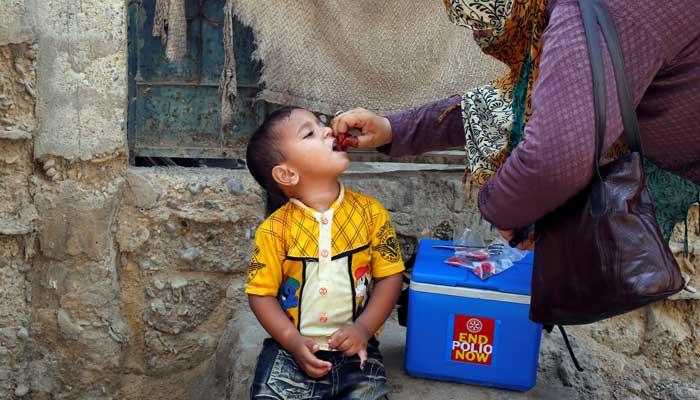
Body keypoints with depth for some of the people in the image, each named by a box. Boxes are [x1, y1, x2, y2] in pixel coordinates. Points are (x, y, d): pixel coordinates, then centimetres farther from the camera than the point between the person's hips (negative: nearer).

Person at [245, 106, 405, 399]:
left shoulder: (370, 212, -4)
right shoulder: (275, 229, -8)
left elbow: (390, 276, -1)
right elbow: (261, 293, -3)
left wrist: (363, 329, -11)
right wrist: (293, 342, -13)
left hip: (354, 348, 1)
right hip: (292, 350, -1)